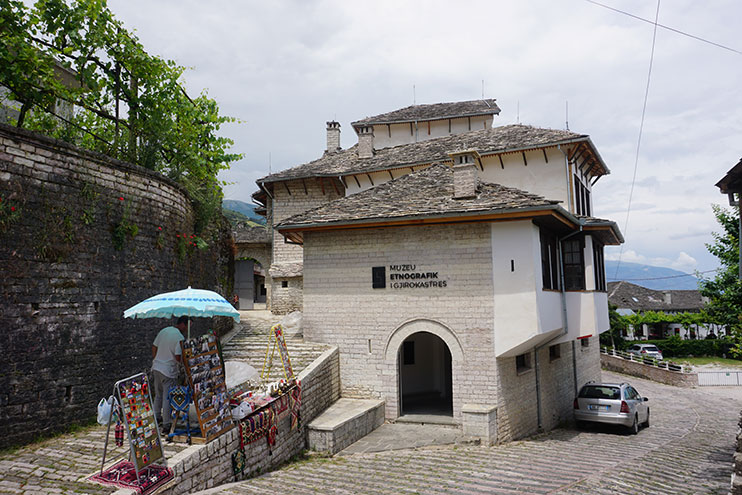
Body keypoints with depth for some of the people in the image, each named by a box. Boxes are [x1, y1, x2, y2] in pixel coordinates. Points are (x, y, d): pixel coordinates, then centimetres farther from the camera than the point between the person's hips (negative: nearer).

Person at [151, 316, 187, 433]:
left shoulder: (164, 330, 6)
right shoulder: (179, 337, -18)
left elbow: (154, 346, 12)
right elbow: (178, 357, -21)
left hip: (156, 367, 8)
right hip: (168, 371, -8)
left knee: (158, 395, 23)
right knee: (168, 397, 0)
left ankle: (157, 418, 37)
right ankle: (166, 425, 5)